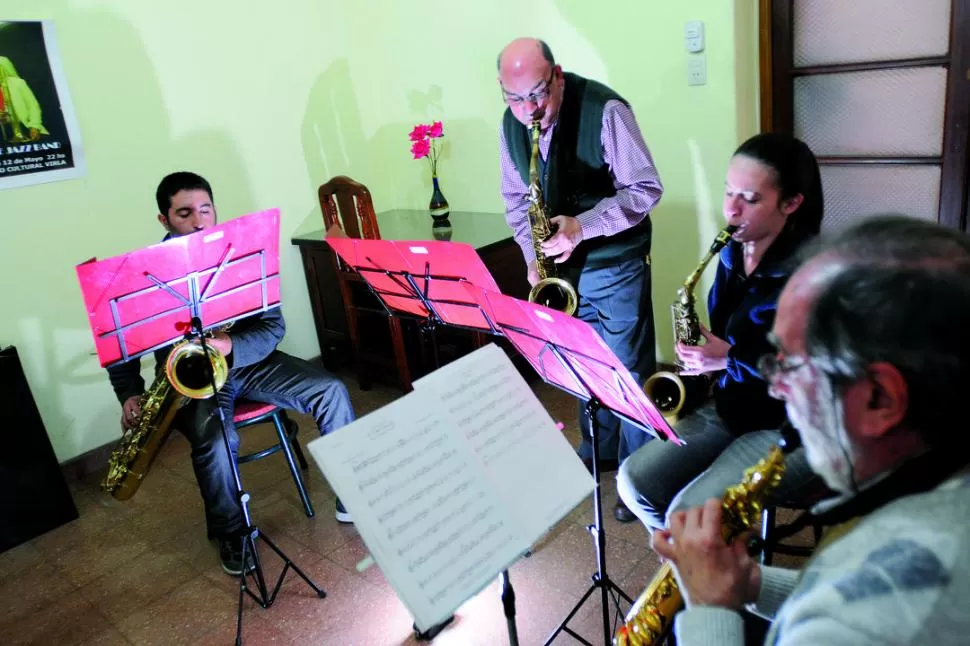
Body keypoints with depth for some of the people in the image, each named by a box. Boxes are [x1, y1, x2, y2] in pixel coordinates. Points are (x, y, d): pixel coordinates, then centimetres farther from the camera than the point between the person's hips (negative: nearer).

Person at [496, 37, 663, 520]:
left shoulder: (604, 110, -19)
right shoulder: (511, 124, -1)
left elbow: (646, 189, -16)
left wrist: (583, 227, -28)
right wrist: (533, 258, -3)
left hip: (615, 262, -5)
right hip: (561, 267, 5)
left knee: (628, 369, 1)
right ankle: (598, 452, 36)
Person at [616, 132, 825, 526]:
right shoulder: (733, 254, 2)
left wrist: (730, 359, -22)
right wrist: (701, 359, -2)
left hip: (794, 428, -7)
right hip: (729, 408, 7)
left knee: (689, 516, -22)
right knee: (633, 481, -4)